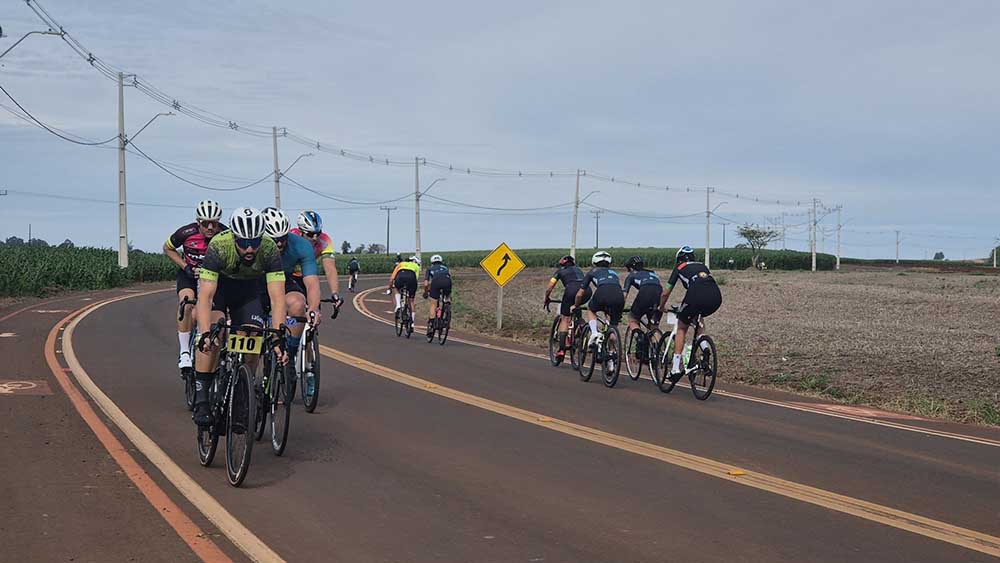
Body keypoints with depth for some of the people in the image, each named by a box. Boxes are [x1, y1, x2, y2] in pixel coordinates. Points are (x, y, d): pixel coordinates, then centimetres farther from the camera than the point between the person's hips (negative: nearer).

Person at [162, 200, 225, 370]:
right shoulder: (186, 233, -24)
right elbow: (168, 248, -5)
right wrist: (185, 267, -15)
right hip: (189, 273, -1)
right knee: (187, 305, -26)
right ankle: (184, 352, -20)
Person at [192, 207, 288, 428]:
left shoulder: (270, 250, -33)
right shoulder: (219, 246, -37)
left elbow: (277, 298, -36)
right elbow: (205, 296, -41)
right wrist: (205, 334, -54)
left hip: (248, 289, 2)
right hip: (217, 285, -2)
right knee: (214, 336, -26)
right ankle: (201, 400, -18)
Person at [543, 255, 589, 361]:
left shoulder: (560, 271, 26)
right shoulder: (578, 269, 37)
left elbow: (548, 289, 21)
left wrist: (546, 300, 39)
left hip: (572, 290, -4)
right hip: (587, 292, 4)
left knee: (565, 319, 6)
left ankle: (561, 349, -3)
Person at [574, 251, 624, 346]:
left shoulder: (593, 271, 29)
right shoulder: (614, 272, 38)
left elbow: (580, 294, 30)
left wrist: (575, 305, 49)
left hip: (602, 293, -2)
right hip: (619, 297, 2)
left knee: (590, 310, 28)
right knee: (613, 326, 21)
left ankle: (594, 333, 7)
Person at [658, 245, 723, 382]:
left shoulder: (679, 268, 24)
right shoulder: (702, 266, 36)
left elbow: (666, 293, 25)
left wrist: (662, 307, 45)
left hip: (697, 296, -4)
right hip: (716, 298, 4)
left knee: (681, 328, 19)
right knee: (698, 317, 37)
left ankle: (676, 369, 13)